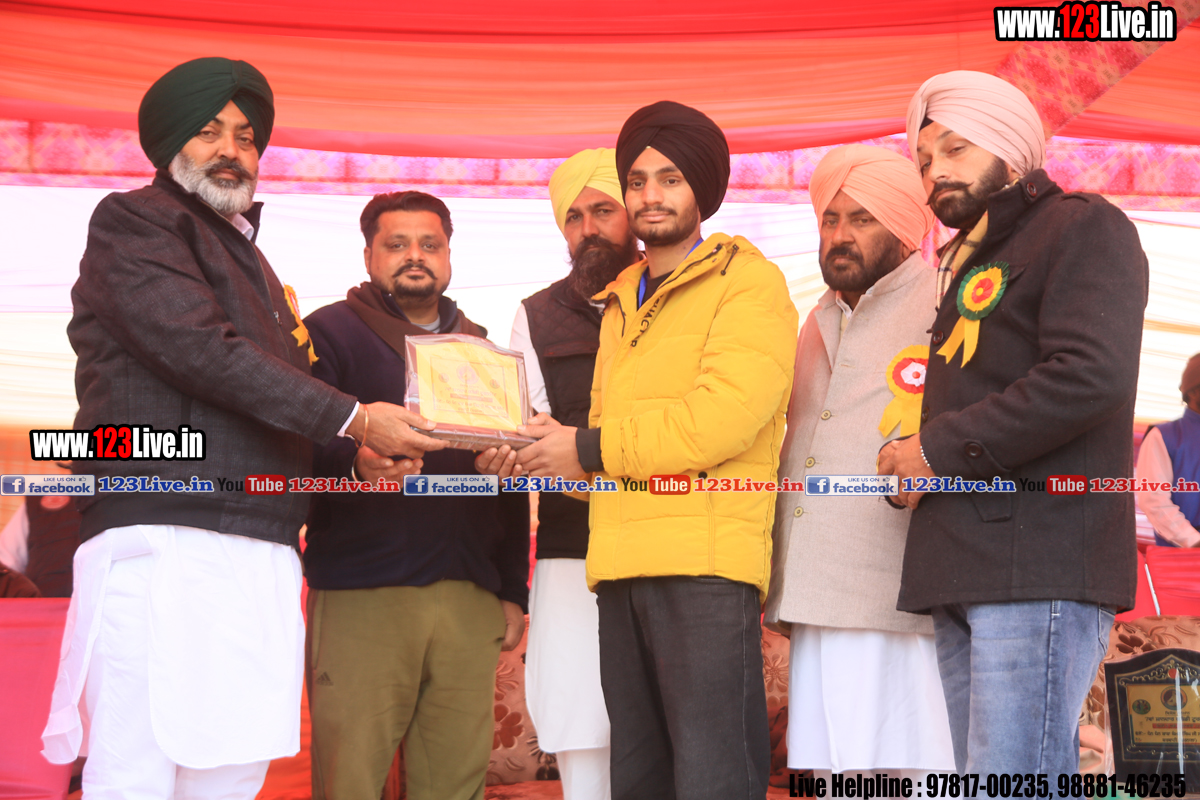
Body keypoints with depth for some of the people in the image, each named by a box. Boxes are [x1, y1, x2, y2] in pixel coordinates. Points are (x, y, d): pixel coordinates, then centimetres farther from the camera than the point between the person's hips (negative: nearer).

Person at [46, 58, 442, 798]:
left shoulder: (250, 261, 29)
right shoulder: (133, 222, 4)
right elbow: (200, 350, -10)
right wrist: (352, 418, -11)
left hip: (261, 553, 8)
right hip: (164, 540, -8)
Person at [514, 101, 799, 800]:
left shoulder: (748, 283, -1)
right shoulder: (622, 300, 24)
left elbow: (719, 419, -14)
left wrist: (589, 450, -8)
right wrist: (551, 453, 3)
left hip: (706, 563, -7)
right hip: (622, 563, 8)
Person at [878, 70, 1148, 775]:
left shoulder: (1083, 226, 0)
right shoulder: (969, 265, 28)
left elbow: (1091, 375, -16)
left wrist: (940, 450, -10)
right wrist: (913, 466, 9)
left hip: (1041, 563, -9)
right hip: (964, 571, 9)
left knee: (1013, 780, -15)